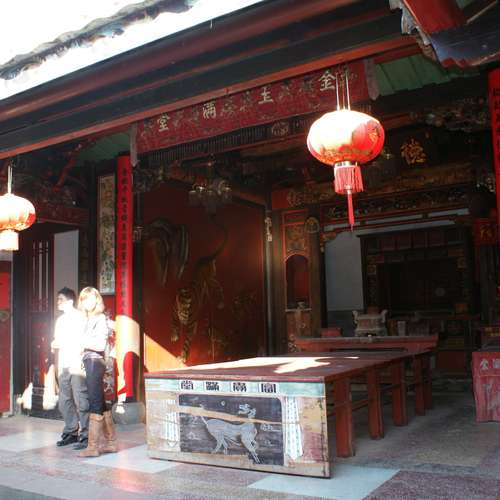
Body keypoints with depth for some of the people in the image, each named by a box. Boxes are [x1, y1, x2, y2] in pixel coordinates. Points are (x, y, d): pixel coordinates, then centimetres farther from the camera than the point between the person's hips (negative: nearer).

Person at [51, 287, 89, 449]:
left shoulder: (80, 317, -4)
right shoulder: (60, 320, 19)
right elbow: (56, 341, 23)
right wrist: (54, 344, 1)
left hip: (77, 364, -7)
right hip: (63, 365, 8)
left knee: (81, 402, -7)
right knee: (64, 402, 10)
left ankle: (86, 436, -2)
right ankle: (70, 433, 22)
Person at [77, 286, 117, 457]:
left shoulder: (101, 319, -7)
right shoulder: (89, 320, 16)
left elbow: (100, 345, -14)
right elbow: (86, 343, 11)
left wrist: (83, 342, -7)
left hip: (95, 362, -9)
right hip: (88, 362, 9)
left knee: (95, 403, -6)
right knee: (100, 403, 12)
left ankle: (92, 446, -3)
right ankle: (111, 442, 19)